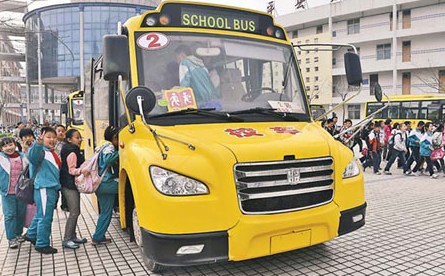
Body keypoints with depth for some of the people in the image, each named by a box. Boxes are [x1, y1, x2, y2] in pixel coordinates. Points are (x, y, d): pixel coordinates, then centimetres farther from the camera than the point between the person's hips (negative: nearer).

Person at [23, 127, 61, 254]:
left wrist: (57, 187, 25)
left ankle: (31, 235, 40)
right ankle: (42, 244, 10)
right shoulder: (40, 151, -13)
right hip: (44, 188, -9)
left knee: (41, 215, 23)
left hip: (53, 188, 9)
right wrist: (38, 143, -54)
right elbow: (32, 156, -38)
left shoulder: (53, 153, 15)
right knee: (45, 217, -1)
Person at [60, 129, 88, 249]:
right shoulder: (72, 153, -14)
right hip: (70, 186, -10)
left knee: (75, 212, 13)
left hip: (72, 185, 10)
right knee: (74, 212, -9)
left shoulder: (74, 152, 17)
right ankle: (66, 240, -4)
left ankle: (72, 236, 21)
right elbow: (71, 170, -19)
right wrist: (82, 170, -35)